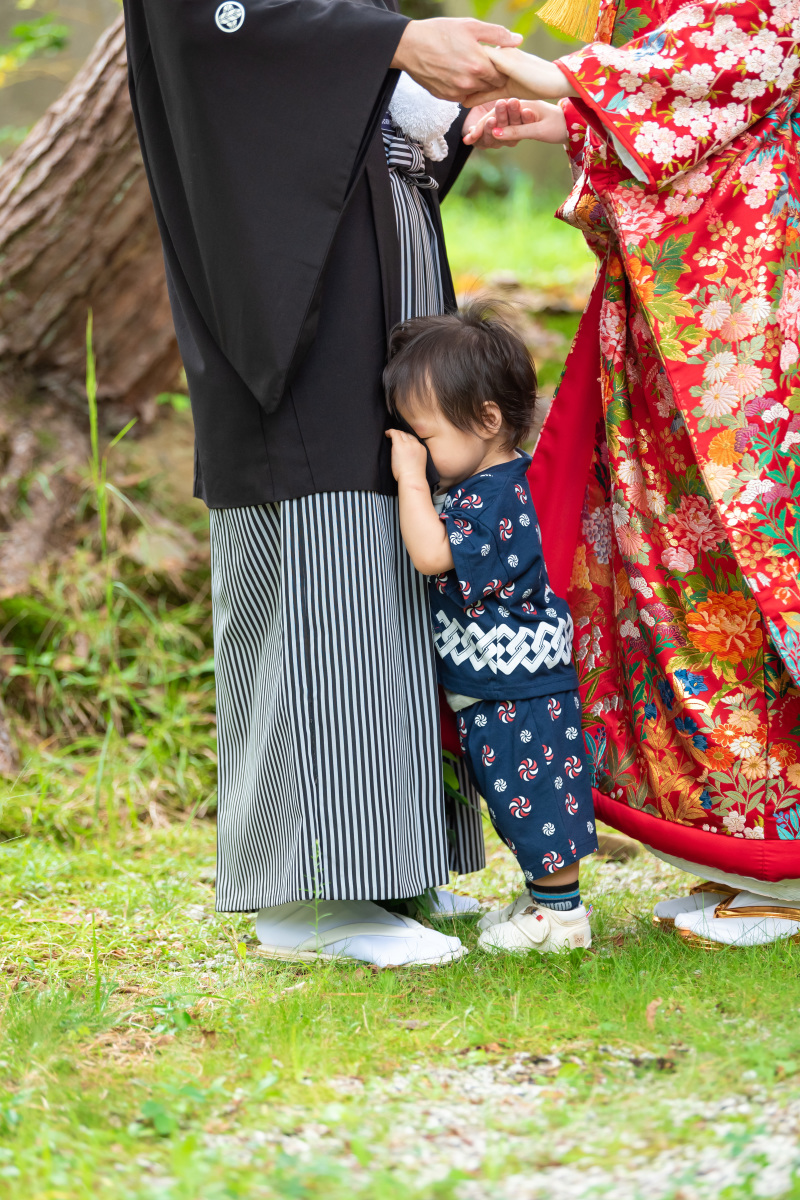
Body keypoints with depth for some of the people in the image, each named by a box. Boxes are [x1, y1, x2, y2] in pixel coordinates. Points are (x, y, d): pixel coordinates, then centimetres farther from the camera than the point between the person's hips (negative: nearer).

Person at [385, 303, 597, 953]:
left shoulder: (493, 498, -25)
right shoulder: (501, 480, 7)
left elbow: (432, 554, -36)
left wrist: (412, 478, -30)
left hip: (521, 695, -11)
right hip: (493, 690, 11)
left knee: (534, 800, 0)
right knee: (520, 804, 19)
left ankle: (563, 915, 10)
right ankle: (543, 898, 31)